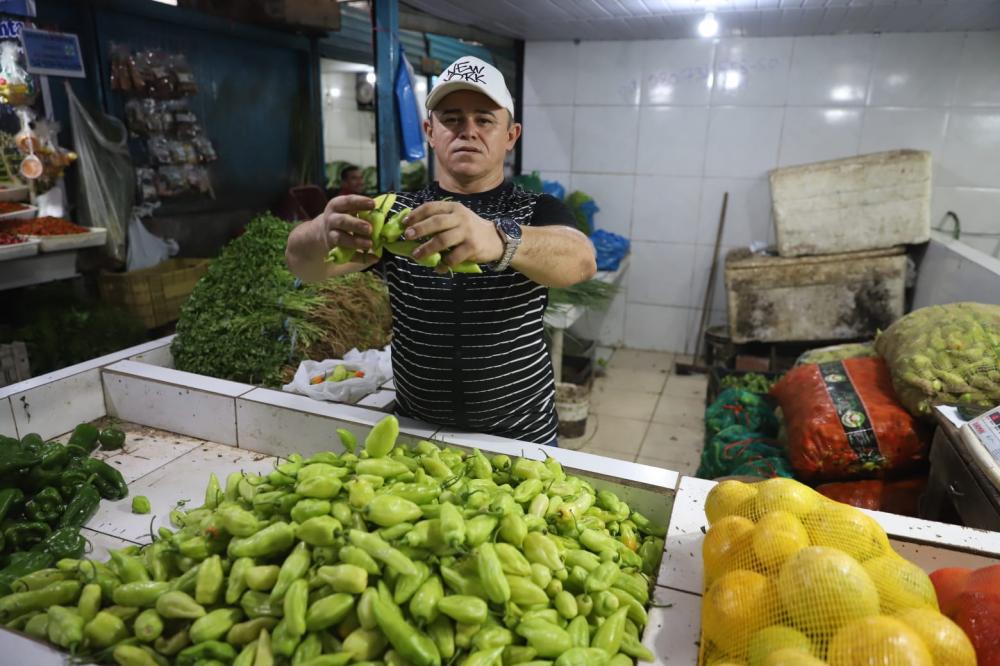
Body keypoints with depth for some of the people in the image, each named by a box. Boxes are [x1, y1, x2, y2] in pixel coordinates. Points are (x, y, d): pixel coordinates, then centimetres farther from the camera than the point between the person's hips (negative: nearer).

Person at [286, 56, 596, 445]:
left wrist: (499, 240, -50)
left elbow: (581, 260, -30)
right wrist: (324, 232, -41)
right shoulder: (396, 212, -2)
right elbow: (301, 261, -17)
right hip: (414, 433, 2)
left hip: (520, 437, -1)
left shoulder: (537, 213, -7)